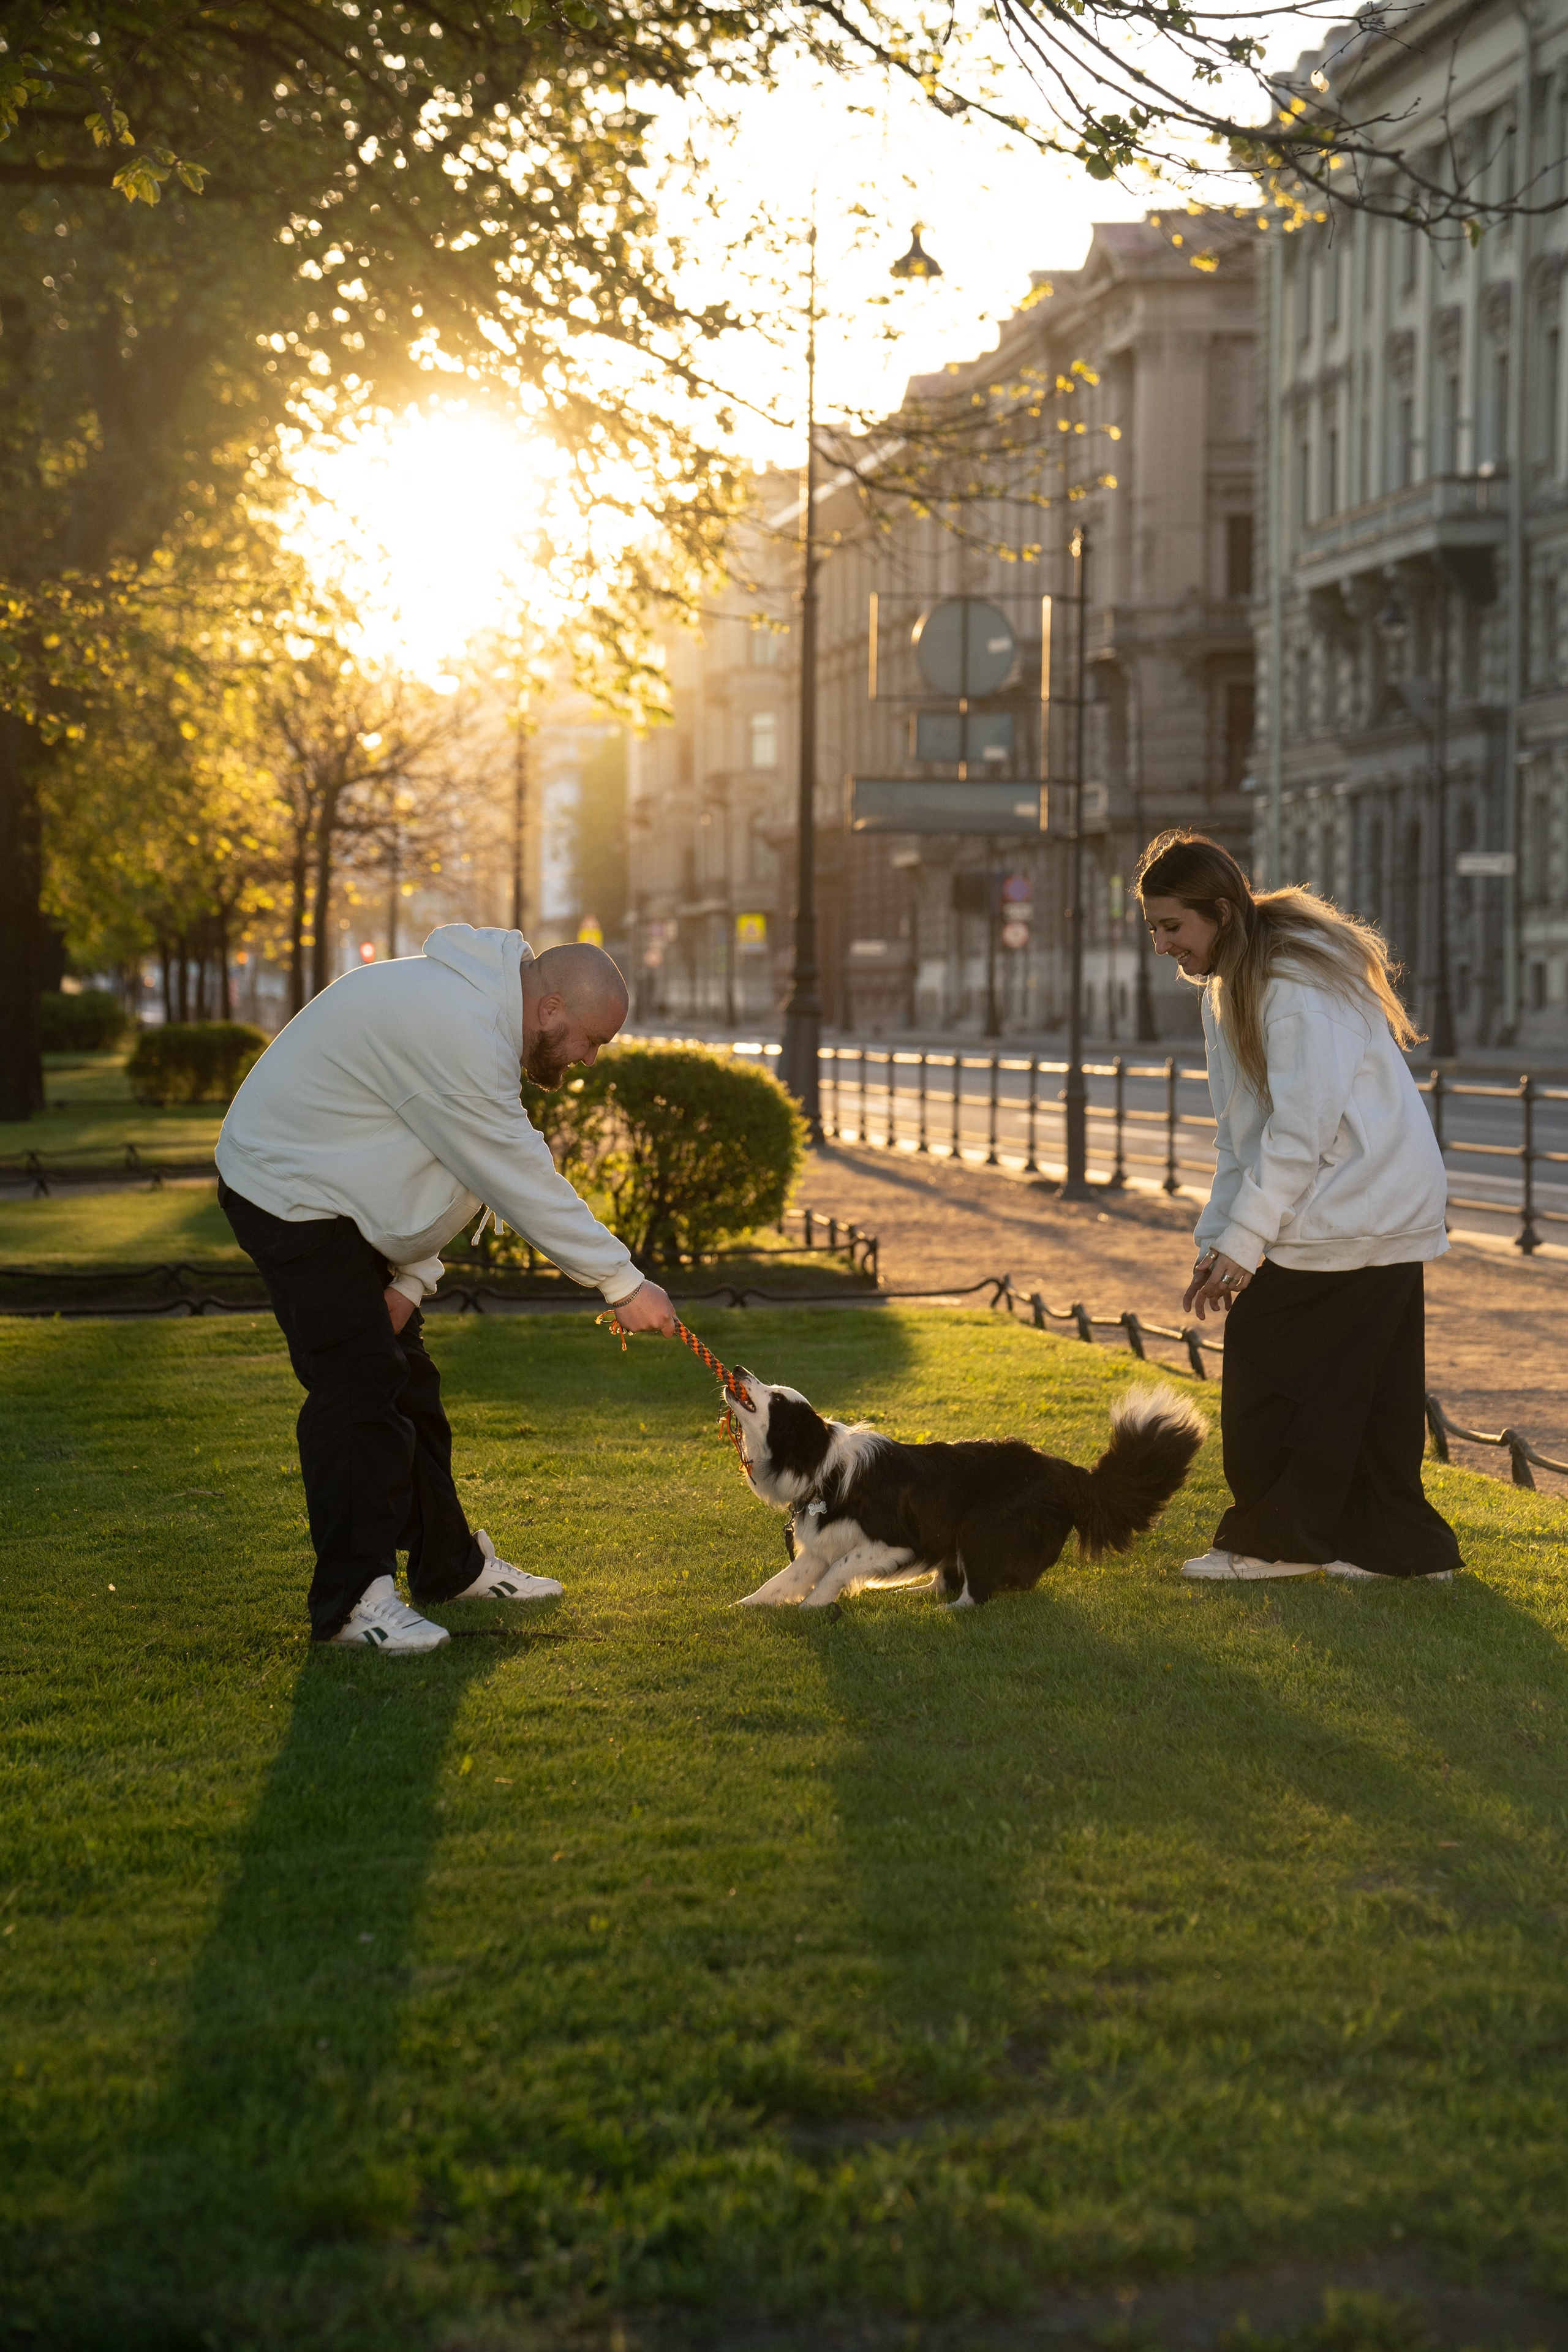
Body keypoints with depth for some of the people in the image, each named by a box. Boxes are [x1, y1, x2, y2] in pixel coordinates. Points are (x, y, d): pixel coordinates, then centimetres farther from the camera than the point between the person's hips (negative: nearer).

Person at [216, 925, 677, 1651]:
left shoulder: (481, 1008, 5)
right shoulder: (458, 1034, -29)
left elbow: (447, 1164, 10)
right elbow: (521, 1182, -27)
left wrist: (413, 1276, 1)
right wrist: (623, 1285, -21)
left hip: (340, 1195, 11)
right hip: (288, 1191, -11)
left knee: (407, 1380, 15)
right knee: (358, 1384, -14)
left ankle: (450, 1564, 25)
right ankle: (350, 1599, -10)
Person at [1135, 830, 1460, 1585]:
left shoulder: (1295, 983, -19)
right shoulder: (1231, 986, 13)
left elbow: (1303, 1125, -23)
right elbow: (1243, 1128, 17)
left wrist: (1242, 1240, -21)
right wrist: (1216, 1238, 9)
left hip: (1354, 1213, -9)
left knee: (1267, 1361, -4)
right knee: (1371, 1383, 11)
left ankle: (1274, 1540, 6)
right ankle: (1400, 1544, 16)